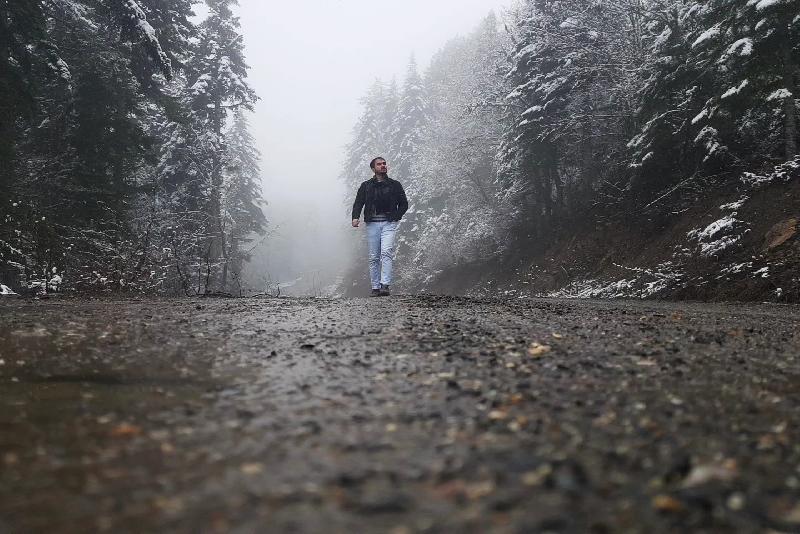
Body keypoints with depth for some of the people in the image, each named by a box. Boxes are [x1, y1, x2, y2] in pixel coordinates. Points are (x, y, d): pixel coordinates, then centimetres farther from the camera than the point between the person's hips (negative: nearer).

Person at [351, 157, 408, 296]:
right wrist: (355, 217, -12)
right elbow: (358, 203, 6)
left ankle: (385, 285, -24)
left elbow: (404, 204, 16)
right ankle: (375, 288, 6)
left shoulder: (395, 185, 13)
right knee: (374, 257, 1)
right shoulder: (366, 186, 13)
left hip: (389, 223, -1)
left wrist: (396, 217, 0)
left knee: (386, 252, -19)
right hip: (372, 223, 2)